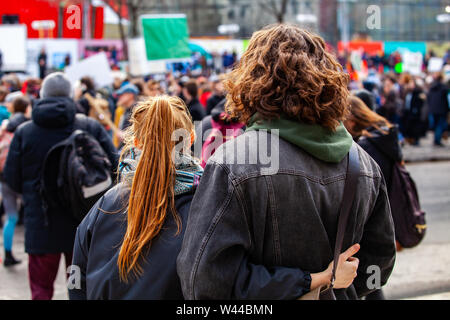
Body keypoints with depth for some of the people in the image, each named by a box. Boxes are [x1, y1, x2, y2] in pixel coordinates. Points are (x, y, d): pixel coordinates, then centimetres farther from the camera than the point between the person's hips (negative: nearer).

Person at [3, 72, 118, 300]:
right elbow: (114, 166, -6)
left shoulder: (23, 132, -4)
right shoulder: (91, 127, -5)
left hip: (40, 224, -1)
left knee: (41, 288, 10)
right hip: (83, 224, 1)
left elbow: (12, 179, -2)